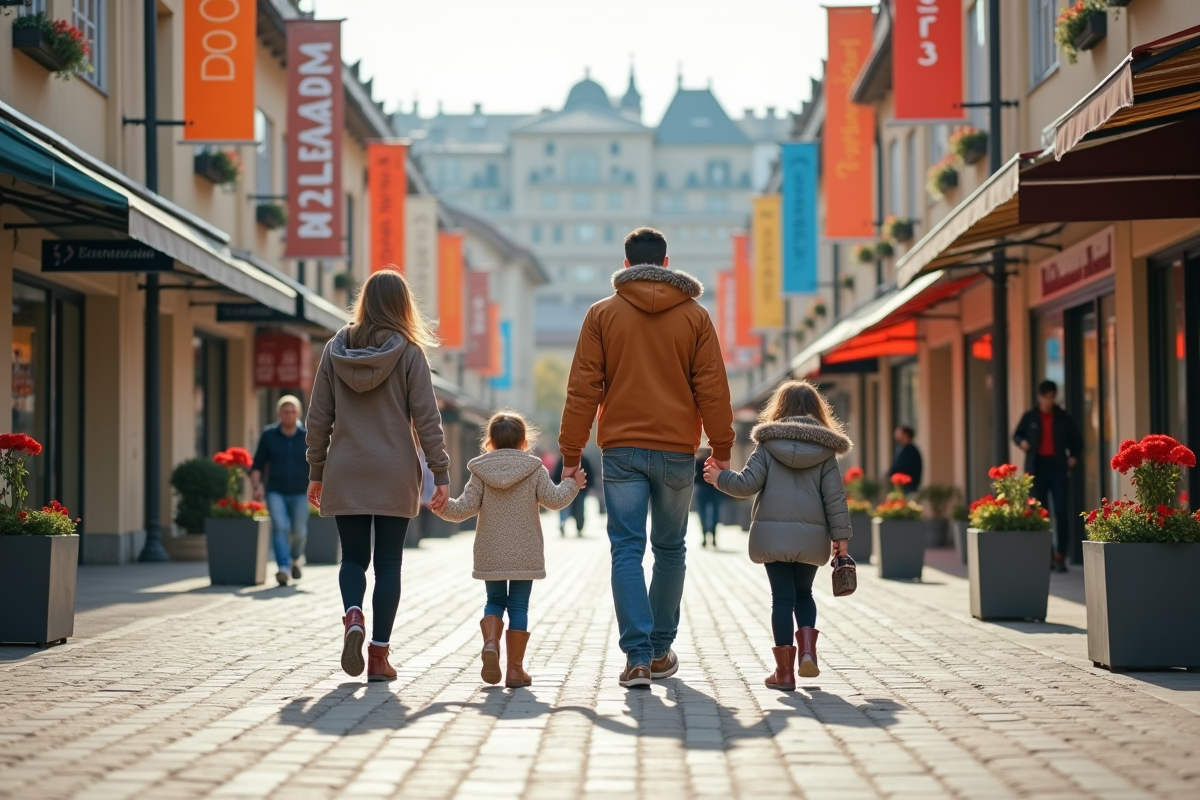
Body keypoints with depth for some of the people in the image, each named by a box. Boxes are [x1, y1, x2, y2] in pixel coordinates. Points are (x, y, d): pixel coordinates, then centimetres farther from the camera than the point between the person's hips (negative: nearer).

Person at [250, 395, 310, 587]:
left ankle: (295, 559, 35)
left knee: (299, 531, 4)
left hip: (299, 494, 1)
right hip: (276, 492, -1)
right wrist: (256, 485, -11)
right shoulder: (269, 435, 0)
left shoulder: (307, 436, 0)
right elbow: (257, 464, 3)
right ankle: (283, 568, -25)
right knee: (280, 526, -18)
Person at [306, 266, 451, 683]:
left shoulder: (336, 348, 3)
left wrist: (316, 472, 12)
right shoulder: (408, 352, -4)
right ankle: (379, 656, 4)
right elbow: (426, 418, -7)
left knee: (353, 555, 14)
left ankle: (353, 617, -14)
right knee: (388, 562, 5)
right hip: (394, 475, -2)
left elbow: (318, 417, 5)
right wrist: (441, 473, -3)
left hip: (346, 473, 2)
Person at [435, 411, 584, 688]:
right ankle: (515, 668, 3)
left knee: (495, 601, 16)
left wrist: (443, 507, 10)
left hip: (490, 555, 1)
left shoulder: (481, 473, 1)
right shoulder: (535, 471, -2)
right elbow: (554, 500, -8)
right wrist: (572, 484, 7)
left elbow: (463, 509, -5)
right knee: (519, 607, 4)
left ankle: (490, 644, -11)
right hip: (525, 555, -1)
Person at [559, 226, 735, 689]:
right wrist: (721, 448, 10)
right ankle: (661, 651, 20)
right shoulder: (694, 316, 4)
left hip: (621, 449, -1)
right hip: (676, 448, 1)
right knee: (670, 549, 14)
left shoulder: (602, 314, 2)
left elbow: (583, 389, -1)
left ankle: (637, 656, -11)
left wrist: (571, 453, 3)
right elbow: (712, 389, 2)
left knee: (627, 550, -1)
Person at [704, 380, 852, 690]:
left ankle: (784, 670, 1)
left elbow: (748, 483, -6)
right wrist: (840, 535, 5)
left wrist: (720, 478, 11)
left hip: (773, 533, -1)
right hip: (811, 536, 1)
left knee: (783, 597, 3)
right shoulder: (825, 449, 3)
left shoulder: (767, 444, 0)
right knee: (804, 594, 20)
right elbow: (835, 495, 0)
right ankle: (807, 650, 0)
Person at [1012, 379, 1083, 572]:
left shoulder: (1063, 417, 6)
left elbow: (1076, 440, 14)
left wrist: (1074, 456, -2)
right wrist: (1021, 442, -5)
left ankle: (1060, 556, -6)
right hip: (1037, 467, 1)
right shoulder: (1030, 417, 5)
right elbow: (1016, 434, 17)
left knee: (1061, 511, -9)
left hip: (1057, 466, -1)